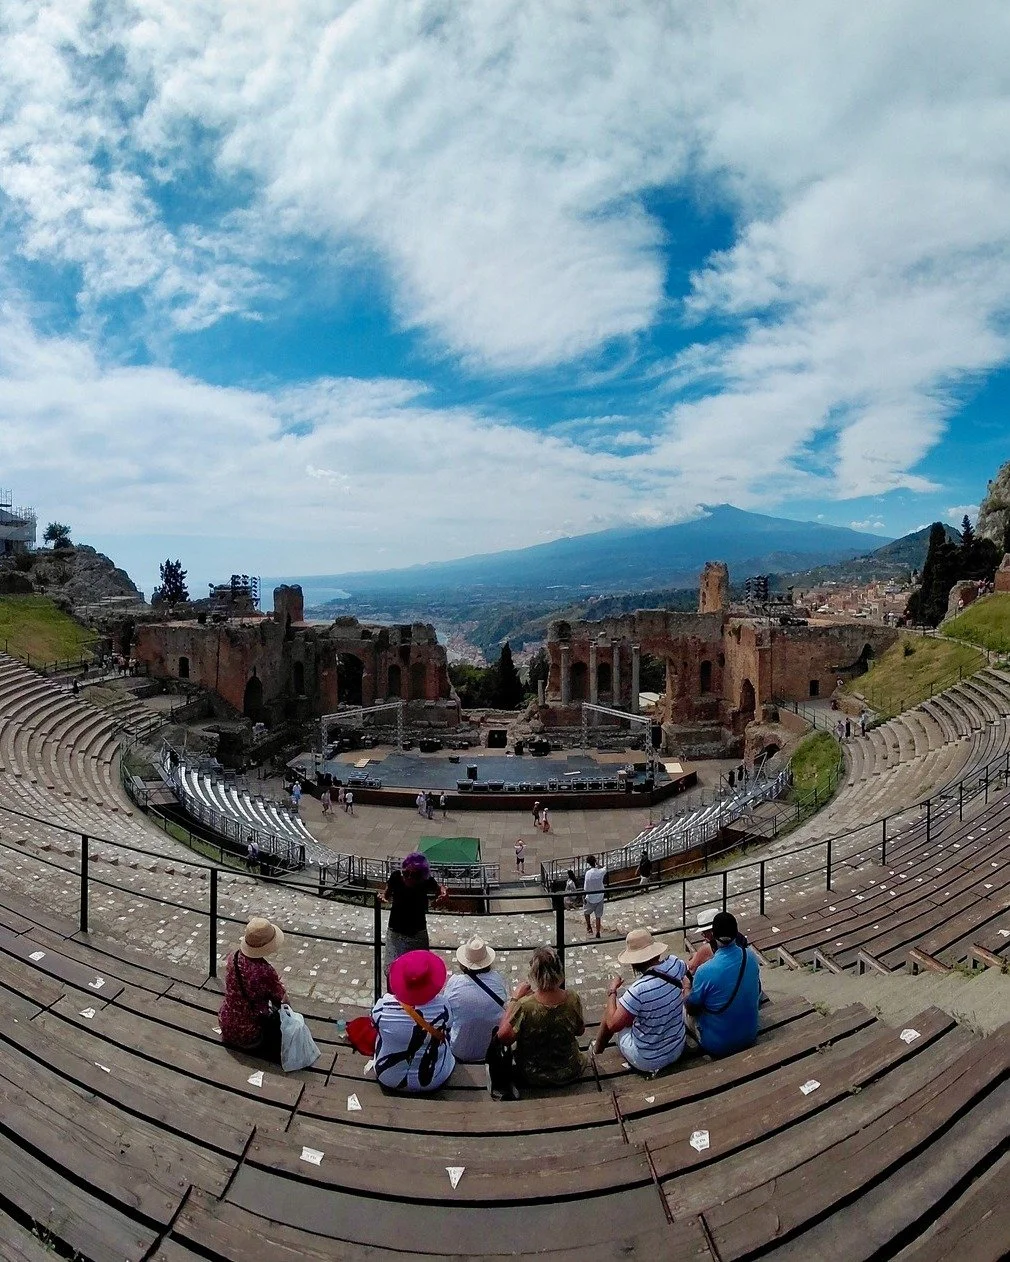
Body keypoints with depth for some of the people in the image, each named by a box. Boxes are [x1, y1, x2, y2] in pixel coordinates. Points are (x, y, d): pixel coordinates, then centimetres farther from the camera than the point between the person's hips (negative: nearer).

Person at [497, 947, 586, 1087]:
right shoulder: (573, 999, -22)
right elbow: (580, 1031, -4)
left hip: (534, 1077, -2)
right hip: (570, 1073, 3)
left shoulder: (524, 1006, -32)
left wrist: (514, 999, -17)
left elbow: (504, 1036, -22)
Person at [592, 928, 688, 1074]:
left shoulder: (639, 989, -34)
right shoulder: (673, 964, -17)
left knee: (611, 1010, 14)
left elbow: (613, 1025, -23)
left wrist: (611, 992, -10)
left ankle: (597, 1050, 38)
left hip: (647, 1062, -5)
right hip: (677, 1050, 6)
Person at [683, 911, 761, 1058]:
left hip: (717, 1045, -4)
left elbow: (691, 1009, -13)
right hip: (750, 1036, 4)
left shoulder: (705, 972, -30)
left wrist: (687, 987, 8)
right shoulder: (751, 957, -15)